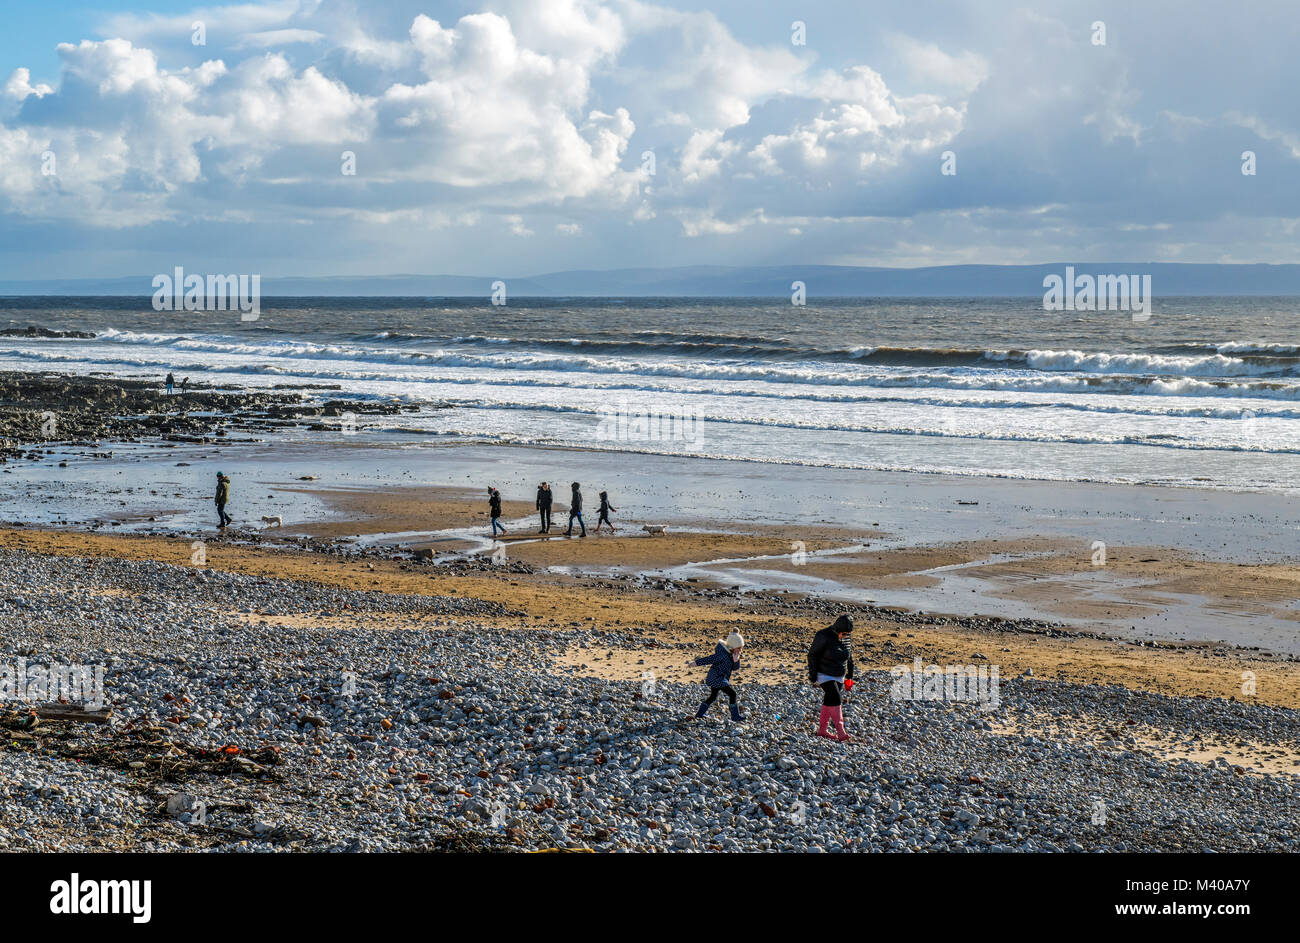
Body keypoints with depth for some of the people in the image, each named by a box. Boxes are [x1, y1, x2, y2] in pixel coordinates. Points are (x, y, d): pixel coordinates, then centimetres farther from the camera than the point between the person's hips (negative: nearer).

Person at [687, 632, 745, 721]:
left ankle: (699, 714, 31)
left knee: (712, 697, 21)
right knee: (732, 693, -12)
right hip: (717, 678, -10)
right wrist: (696, 663, -15)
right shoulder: (722, 655, -24)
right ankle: (735, 716, -8)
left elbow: (735, 668, 5)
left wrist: (736, 661, -16)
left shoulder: (731, 654, 5)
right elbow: (709, 660, -20)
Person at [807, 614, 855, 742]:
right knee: (835, 699, -19)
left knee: (829, 702, 9)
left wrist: (849, 676, 18)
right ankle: (840, 732, -24)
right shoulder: (824, 637, -18)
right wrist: (813, 676, -12)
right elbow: (812, 655, -12)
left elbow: (850, 658, 17)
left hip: (839, 677, 7)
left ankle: (822, 730, 19)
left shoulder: (847, 639, 2)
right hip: (824, 675, -7)